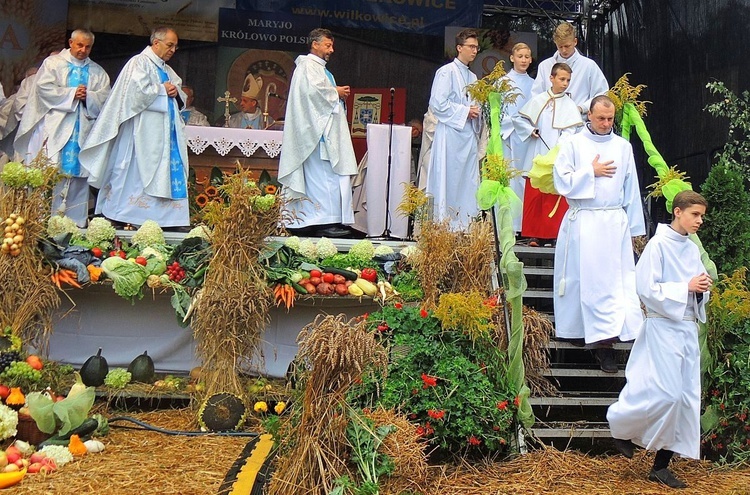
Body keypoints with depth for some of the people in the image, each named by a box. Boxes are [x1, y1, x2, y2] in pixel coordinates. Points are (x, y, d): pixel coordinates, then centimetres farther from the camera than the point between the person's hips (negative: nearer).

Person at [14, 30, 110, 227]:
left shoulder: (98, 72, 18)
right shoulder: (53, 63, 9)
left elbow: (105, 96, 6)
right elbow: (44, 87, -5)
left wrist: (88, 96, -12)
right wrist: (72, 93, -10)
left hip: (84, 129, 3)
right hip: (55, 127, -3)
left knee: (78, 172, 0)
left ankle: (76, 222, 3)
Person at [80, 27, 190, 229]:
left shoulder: (167, 70, 22)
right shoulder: (139, 62, -3)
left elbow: (181, 96, 23)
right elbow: (138, 90, -17)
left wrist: (176, 91, 1)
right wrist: (163, 89, -7)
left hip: (165, 130, 8)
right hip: (143, 130, -8)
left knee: (163, 172, 2)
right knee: (139, 172, -9)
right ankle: (128, 217, -6)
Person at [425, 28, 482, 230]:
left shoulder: (472, 77, 19)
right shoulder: (447, 72, -4)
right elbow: (437, 103, -13)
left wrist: (476, 111, 6)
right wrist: (465, 111, -12)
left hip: (469, 134, 8)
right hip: (451, 134, -8)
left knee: (469, 182, 5)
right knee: (448, 182, -7)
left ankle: (466, 226, 9)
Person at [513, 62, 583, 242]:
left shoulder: (569, 105, 2)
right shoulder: (537, 100, 7)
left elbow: (570, 132, -5)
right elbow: (518, 118, 15)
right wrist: (530, 130, -1)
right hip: (536, 156, 2)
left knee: (555, 198, -3)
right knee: (534, 195, 2)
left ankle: (553, 234, 4)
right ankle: (534, 234, 9)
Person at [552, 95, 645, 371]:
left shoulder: (623, 147, 12)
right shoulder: (573, 144, 5)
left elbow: (631, 189, 14)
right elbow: (561, 181, -2)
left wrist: (635, 228, 12)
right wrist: (592, 172, -5)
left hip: (615, 222, 2)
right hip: (582, 222, -2)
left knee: (616, 280, -5)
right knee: (587, 280, 1)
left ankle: (604, 342, -6)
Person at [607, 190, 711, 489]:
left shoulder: (692, 249, 13)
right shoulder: (658, 245, -9)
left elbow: (698, 292, 19)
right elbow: (647, 288, -15)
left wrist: (702, 289, -4)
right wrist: (685, 287, -18)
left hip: (688, 328, 7)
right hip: (663, 327, -7)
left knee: (686, 397, 5)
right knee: (667, 393, -11)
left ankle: (661, 466, 12)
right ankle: (621, 426, 17)